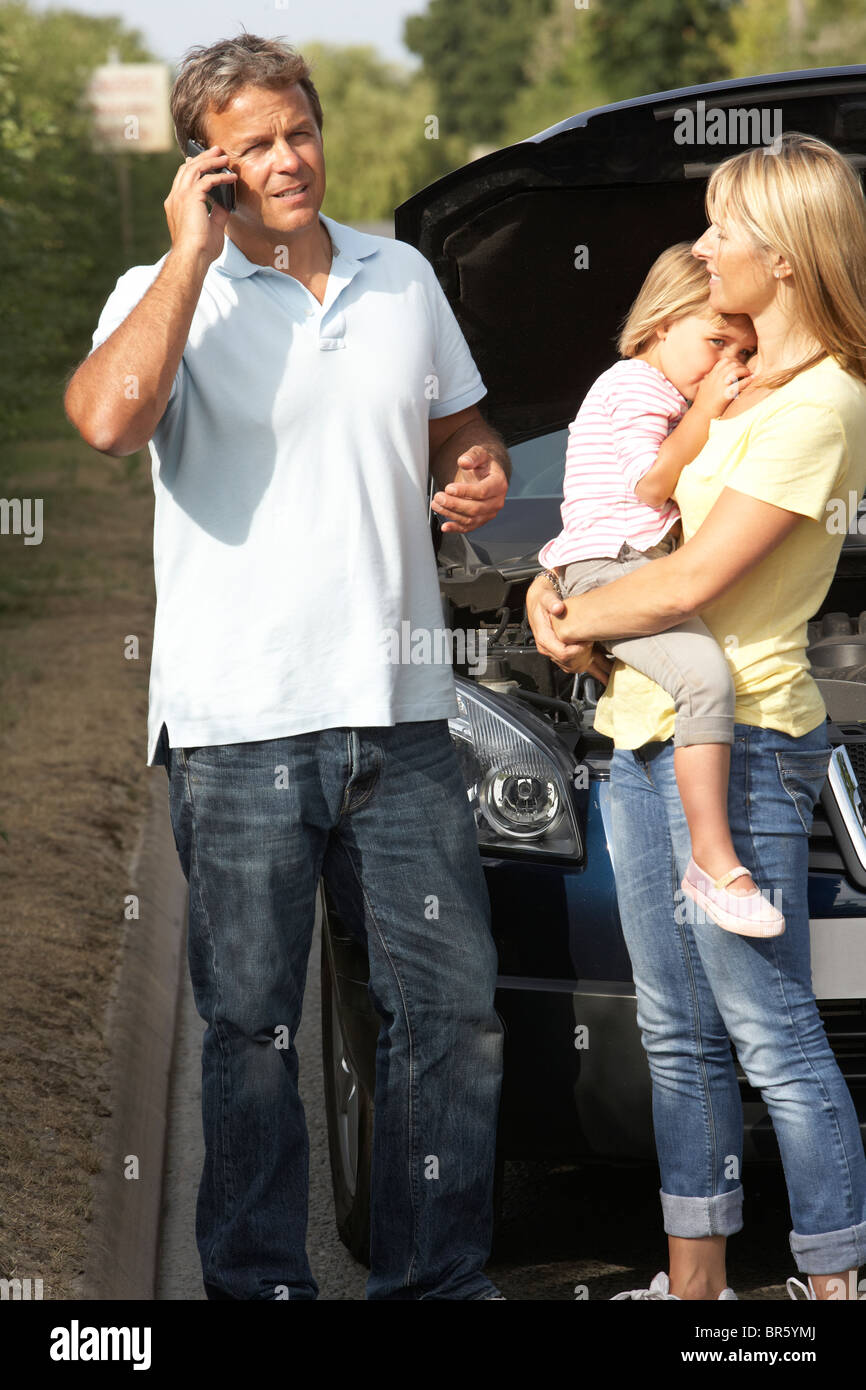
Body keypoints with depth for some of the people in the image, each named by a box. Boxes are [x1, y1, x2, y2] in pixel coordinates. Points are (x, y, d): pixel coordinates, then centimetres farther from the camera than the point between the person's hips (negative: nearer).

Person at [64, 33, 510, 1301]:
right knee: (250, 1030, 3)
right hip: (238, 728, -4)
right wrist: (194, 250, -17)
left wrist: (481, 475, 2)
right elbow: (109, 418, -24)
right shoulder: (167, 294, -3)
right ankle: (260, 1284, 15)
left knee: (451, 1007, 6)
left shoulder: (403, 278, 11)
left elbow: (458, 428, 26)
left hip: (399, 716, 4)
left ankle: (438, 1278, 18)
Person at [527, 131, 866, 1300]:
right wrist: (558, 596, 2)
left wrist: (572, 619, -4)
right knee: (679, 1032, 14)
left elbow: (696, 579, -18)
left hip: (739, 741, -9)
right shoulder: (730, 382, 13)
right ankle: (694, 1281, 22)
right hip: (646, 728, 9)